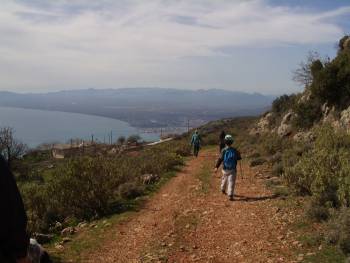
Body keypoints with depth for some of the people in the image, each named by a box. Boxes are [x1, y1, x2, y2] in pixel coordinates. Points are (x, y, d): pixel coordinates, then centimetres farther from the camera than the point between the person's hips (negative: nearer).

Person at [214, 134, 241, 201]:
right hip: (233, 169, -2)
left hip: (225, 169, 2)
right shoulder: (235, 151, -7)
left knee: (224, 179, 26)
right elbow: (239, 158, 5)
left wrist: (216, 167, -17)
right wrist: (239, 154, 26)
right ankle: (230, 195, -14)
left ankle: (223, 189, 49)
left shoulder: (224, 150, -11)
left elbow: (220, 159, -18)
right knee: (231, 182, -3)